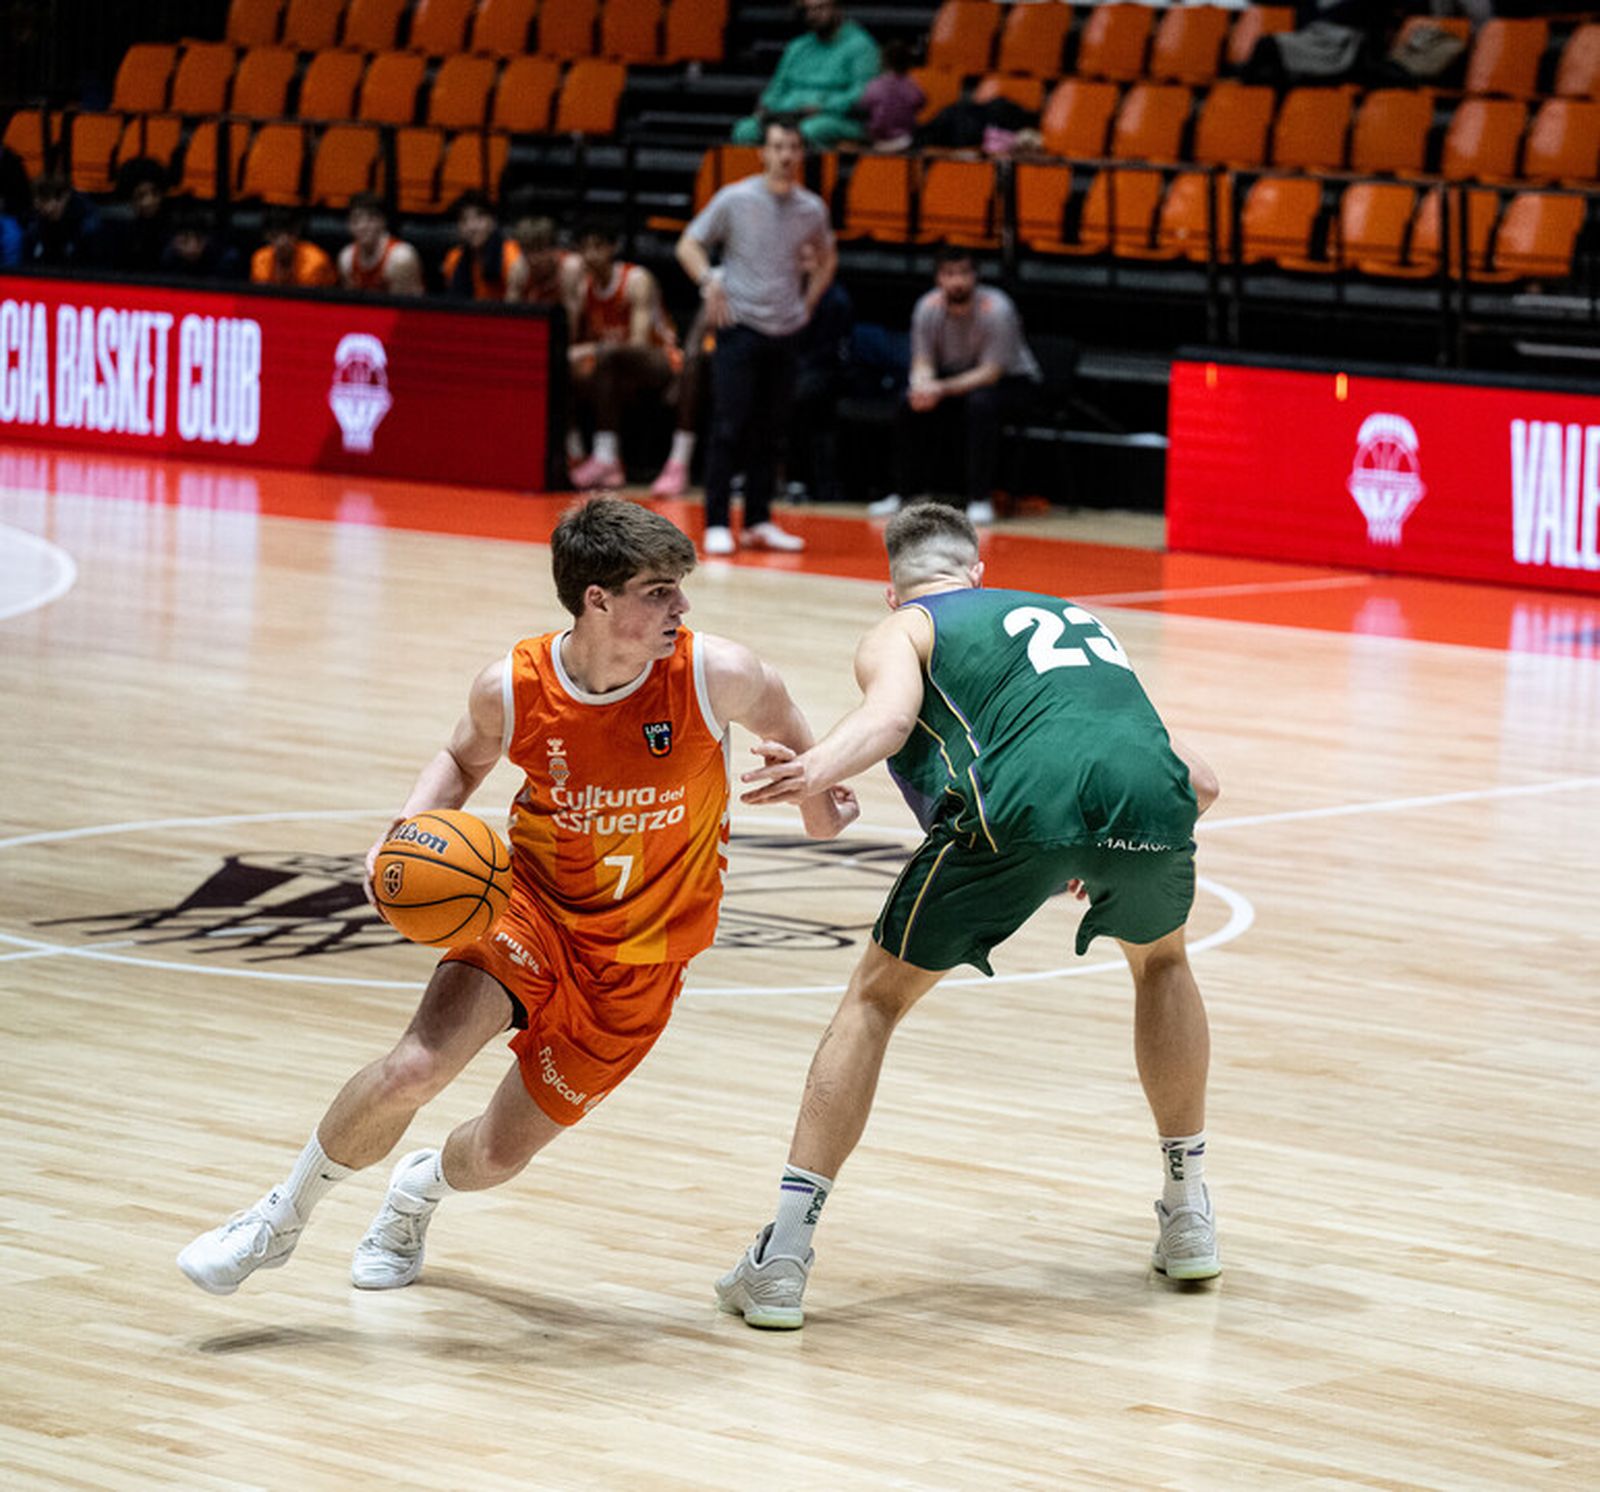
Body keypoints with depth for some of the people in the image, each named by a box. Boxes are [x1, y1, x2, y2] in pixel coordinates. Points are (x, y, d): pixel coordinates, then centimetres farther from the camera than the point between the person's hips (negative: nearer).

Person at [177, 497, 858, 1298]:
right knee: (415, 1066, -25)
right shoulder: (512, 688, -17)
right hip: (536, 903, 0)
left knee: (499, 1154, 5)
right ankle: (281, 1217, 1)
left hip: (638, 961, 0)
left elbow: (779, 717, 3)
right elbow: (465, 758, 6)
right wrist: (410, 829, -12)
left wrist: (817, 799, 18)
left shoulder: (714, 675, -22)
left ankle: (420, 1188, 45)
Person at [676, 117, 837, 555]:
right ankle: (716, 525, -3)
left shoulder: (812, 209, 6)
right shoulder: (735, 199, -5)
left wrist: (808, 302, 12)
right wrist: (710, 282, -15)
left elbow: (826, 258, 24)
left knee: (768, 433, 7)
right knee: (729, 428, -7)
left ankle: (758, 522, 14)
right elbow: (689, 244, 1)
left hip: (784, 334, 4)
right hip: (739, 327, -4)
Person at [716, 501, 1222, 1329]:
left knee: (877, 998, 16)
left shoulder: (901, 629, 25)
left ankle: (783, 1256, 7)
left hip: (1023, 797, -3)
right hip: (1151, 794, 4)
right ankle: (1188, 1214, 36)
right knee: (1160, 961, 36)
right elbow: (1200, 781, 39)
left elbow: (890, 714, -1)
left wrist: (816, 772, -19)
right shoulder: (1072, 616, 40)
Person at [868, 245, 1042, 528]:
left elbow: (990, 373, -28)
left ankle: (980, 499, -29)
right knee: (912, 403, -20)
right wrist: (923, 386, -33)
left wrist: (943, 389, -41)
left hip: (1010, 379, -5)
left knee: (980, 403, -36)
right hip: (957, 374, 5)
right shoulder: (928, 307, -14)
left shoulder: (995, 309, -27)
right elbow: (922, 363, -8)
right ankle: (909, 492, -5)